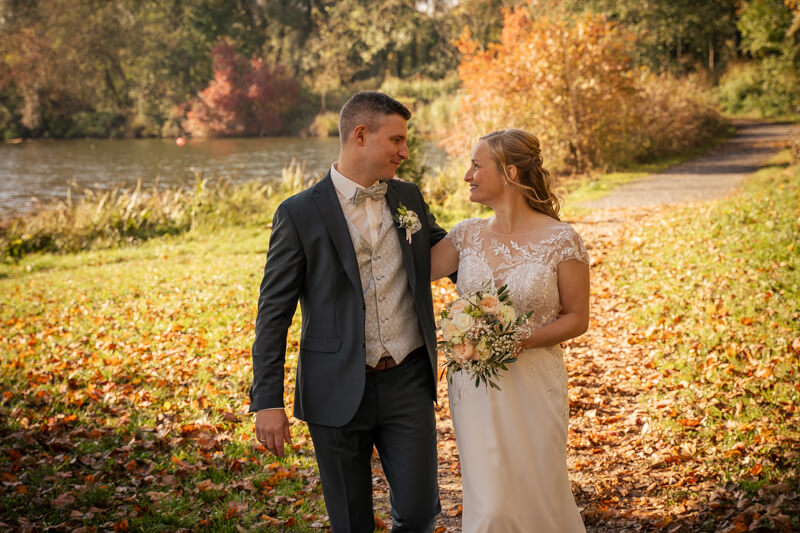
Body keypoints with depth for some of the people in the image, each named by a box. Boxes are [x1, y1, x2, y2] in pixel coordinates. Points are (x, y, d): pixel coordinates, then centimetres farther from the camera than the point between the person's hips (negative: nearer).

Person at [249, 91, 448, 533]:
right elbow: (273, 313, -6)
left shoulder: (409, 198, 6)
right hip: (338, 393, -3)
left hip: (408, 384, 3)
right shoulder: (299, 214, -7)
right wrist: (267, 400, -10)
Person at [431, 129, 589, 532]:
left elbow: (576, 318, -5)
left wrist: (521, 340, -18)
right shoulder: (468, 235, 3)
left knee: (538, 498, 9)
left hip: (532, 384, -3)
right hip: (475, 384, 3)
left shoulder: (561, 240, -9)